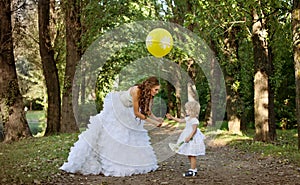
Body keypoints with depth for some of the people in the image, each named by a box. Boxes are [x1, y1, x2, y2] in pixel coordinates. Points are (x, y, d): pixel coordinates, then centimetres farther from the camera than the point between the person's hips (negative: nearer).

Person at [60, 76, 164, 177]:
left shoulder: (148, 94, -11)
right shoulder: (137, 91, -34)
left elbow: (148, 111, -4)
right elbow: (136, 113, -29)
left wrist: (156, 119, -24)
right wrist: (153, 122, -29)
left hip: (124, 112, 8)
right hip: (114, 106, -8)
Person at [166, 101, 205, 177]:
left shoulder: (194, 120, -18)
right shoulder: (188, 118, 11)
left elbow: (194, 130, -23)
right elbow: (180, 120, 21)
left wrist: (189, 137, -28)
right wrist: (172, 117, 18)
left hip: (193, 139, -10)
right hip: (188, 138, 10)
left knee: (192, 155, -5)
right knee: (189, 155, 14)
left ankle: (193, 171, 0)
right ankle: (193, 169, 23)